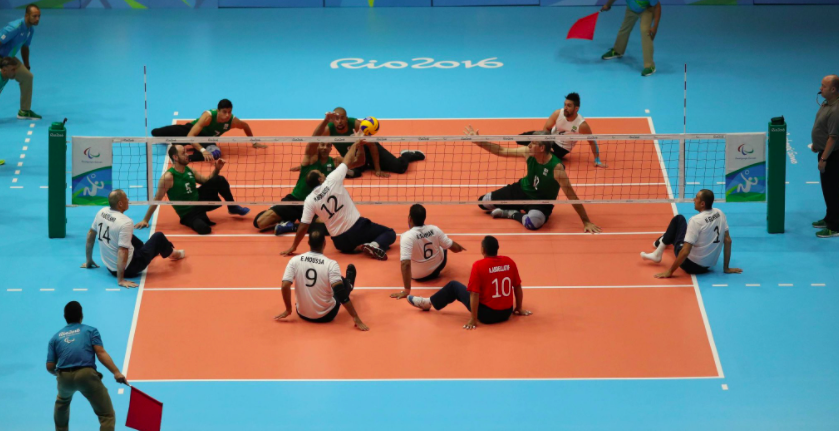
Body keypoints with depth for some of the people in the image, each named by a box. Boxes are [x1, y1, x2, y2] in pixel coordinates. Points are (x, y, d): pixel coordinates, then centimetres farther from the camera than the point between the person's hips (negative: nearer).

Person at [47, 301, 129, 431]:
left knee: (62, 401, 39)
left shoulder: (56, 337, 20)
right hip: (87, 375, -3)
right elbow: (101, 353, -4)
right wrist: (116, 372, -10)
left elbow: (50, 367, 14)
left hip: (64, 378, 3)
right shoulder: (91, 331, 13)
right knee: (107, 415, -2)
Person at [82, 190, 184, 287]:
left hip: (109, 266, 7)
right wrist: (120, 280, -30)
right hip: (129, 268, -7)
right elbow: (122, 252, -32)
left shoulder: (102, 212, -7)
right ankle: (172, 253, 44)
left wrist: (89, 261, 19)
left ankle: (154, 252, 60)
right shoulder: (126, 223, -28)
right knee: (158, 236, 11)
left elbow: (91, 234, 6)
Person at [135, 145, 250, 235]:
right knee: (204, 229, -37)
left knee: (219, 180, -11)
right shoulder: (168, 177, -21)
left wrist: (217, 169, -3)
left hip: (199, 200, 6)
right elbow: (157, 199, -16)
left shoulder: (189, 171, 0)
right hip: (188, 213, -6)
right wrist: (145, 220, -14)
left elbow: (207, 181, 14)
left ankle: (233, 207, 11)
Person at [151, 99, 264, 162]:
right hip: (190, 130, -2)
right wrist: (202, 150, -56)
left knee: (215, 153, -35)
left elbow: (245, 126, 1)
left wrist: (254, 142, 7)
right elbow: (190, 136, -44)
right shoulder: (208, 116, -39)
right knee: (155, 132, -11)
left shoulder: (233, 121, -26)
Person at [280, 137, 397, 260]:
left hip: (340, 241, 3)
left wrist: (293, 247, 6)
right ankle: (374, 245, -21)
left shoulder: (309, 201, -7)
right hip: (357, 228, -3)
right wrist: (356, 144, 15)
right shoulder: (332, 181, -14)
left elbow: (303, 226, -6)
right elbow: (348, 162, -1)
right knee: (389, 234, 11)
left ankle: (357, 248, 2)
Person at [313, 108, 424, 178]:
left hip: (369, 151, -1)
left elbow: (372, 145, -21)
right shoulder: (329, 129, -23)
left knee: (400, 167, -10)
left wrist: (378, 169, -22)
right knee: (348, 172, -36)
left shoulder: (356, 124, -28)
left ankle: (406, 155, 29)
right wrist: (326, 120, -59)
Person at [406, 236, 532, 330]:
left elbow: (474, 294, -18)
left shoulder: (479, 265, -17)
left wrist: (473, 319, -14)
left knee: (454, 286, 14)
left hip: (487, 314, -5)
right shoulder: (509, 262, -3)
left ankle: (428, 303, 34)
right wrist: (519, 309, 18)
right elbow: (518, 287, 5)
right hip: (506, 313, 5)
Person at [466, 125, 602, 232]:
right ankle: (519, 208, 15)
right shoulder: (528, 152, -16)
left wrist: (586, 222, -26)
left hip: (541, 201, -6)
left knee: (532, 222, -41)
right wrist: (479, 142, -6)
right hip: (522, 190, 6)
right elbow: (502, 151, 0)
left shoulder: (556, 167, -31)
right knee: (483, 202, 3)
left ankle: (513, 214, -8)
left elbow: (571, 196, -27)